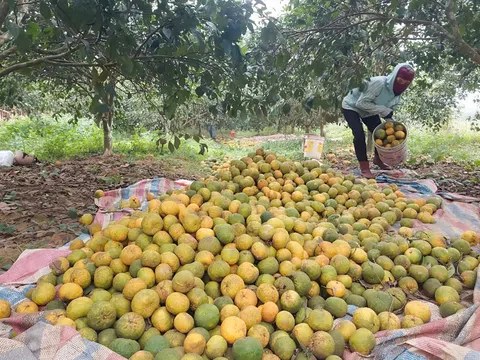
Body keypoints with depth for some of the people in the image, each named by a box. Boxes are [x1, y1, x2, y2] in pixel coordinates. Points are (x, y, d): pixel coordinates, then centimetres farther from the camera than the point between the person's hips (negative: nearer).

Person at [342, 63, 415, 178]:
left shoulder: (396, 92, -9)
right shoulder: (378, 83, -34)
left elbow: (389, 111, 1)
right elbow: (361, 103, -34)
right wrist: (383, 110, -33)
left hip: (369, 111, 8)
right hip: (351, 106, -7)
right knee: (359, 135, -23)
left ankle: (378, 160, 30)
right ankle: (364, 168, -11)